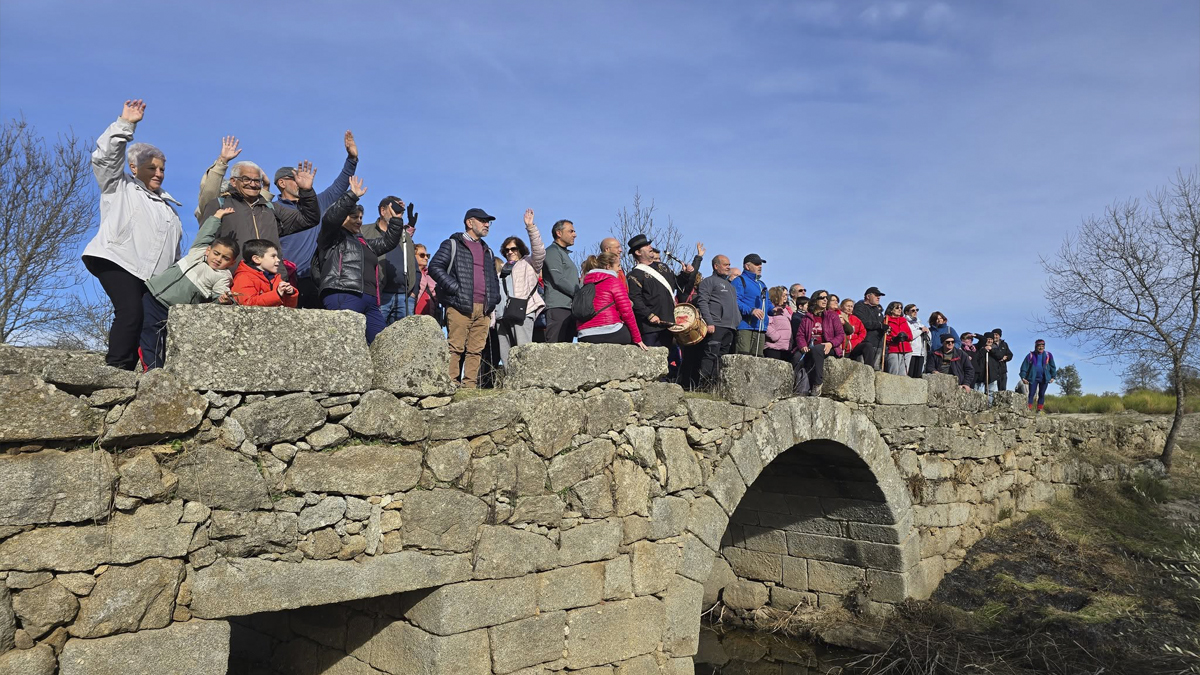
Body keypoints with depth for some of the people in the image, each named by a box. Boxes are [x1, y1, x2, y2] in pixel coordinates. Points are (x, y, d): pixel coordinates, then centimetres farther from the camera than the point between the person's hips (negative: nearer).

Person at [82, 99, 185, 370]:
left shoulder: (167, 204, 31)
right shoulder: (120, 187, 16)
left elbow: (174, 245, 30)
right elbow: (106, 156, -2)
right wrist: (125, 124, -10)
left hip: (154, 275, 6)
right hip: (117, 261, -6)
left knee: (147, 322, -10)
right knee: (130, 313, -25)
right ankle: (116, 369, -24)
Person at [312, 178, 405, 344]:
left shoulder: (364, 244, 35)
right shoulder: (333, 238, 11)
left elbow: (388, 242, 39)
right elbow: (330, 218, -7)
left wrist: (396, 221, 29)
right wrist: (352, 196, -7)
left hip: (369, 301, 8)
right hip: (343, 296, -8)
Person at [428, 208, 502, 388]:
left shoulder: (487, 250, 26)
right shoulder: (453, 244, 5)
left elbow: (494, 277, 33)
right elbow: (435, 267, -4)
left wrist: (494, 297, 16)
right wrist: (455, 288, -12)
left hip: (483, 309, 6)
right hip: (460, 306, -6)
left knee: (476, 350, 2)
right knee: (456, 348, -9)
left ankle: (470, 385, 4)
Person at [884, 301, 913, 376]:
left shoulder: (904, 321, 24)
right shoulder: (887, 320, 7)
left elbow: (910, 336, 16)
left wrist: (905, 336, -6)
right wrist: (894, 339, -19)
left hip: (906, 351, 5)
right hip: (893, 351, -5)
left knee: (903, 375, -1)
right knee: (894, 374, -12)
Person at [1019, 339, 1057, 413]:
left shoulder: (1048, 355, 4)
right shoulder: (1031, 356, -1)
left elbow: (1052, 366, 12)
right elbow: (1024, 367, -1)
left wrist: (1053, 377, 8)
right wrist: (1023, 377, -7)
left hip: (1044, 378, 2)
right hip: (1033, 378, -2)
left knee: (1042, 395, 7)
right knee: (1031, 394, -4)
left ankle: (1040, 410, 13)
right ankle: (1029, 410, -3)